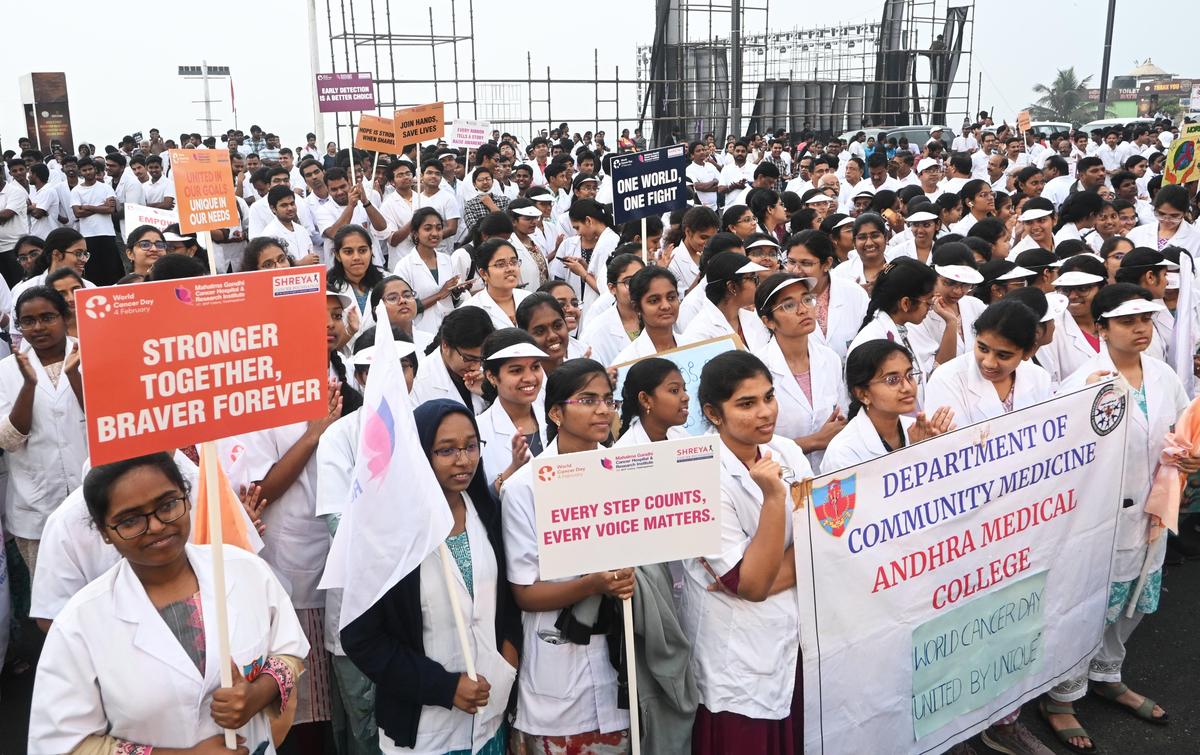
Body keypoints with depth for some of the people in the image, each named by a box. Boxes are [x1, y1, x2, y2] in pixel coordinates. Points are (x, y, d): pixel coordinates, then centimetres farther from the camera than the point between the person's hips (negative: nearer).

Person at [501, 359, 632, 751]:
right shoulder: (524, 487, -10)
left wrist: (626, 579, -8)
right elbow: (526, 593, -10)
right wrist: (594, 584, -24)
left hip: (622, 655, 4)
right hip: (559, 669, -3)